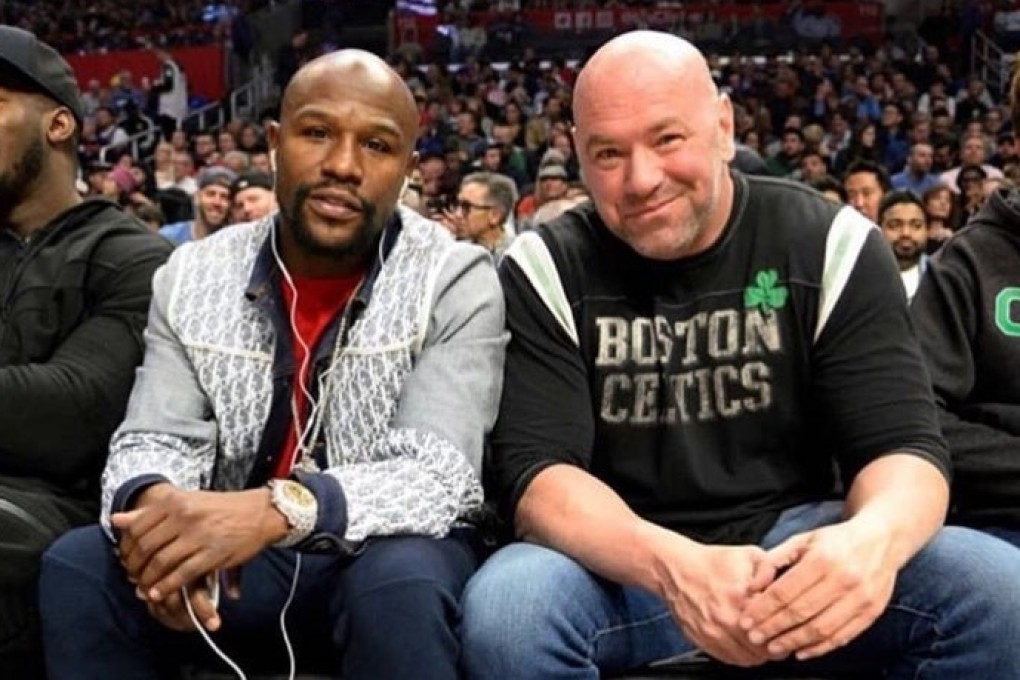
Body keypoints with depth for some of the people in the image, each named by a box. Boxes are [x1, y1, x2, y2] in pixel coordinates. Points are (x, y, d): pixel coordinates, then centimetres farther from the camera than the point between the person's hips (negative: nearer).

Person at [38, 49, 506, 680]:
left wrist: (279, 508, -40)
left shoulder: (457, 282, -12)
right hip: (233, 554, 4)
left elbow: (439, 474, -23)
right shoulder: (193, 276, 1)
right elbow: (154, 441, -4)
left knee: (401, 588, -36)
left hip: (388, 551, -3)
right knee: (78, 567, -20)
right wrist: (151, 502, -31)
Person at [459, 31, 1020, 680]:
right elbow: (534, 469, -14)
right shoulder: (546, 270, -5)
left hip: (797, 545, 1)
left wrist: (875, 536, -32)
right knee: (503, 613, -32)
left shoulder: (830, 245, -3)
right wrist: (670, 566, -34)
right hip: (620, 562, -1)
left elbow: (903, 444, -6)